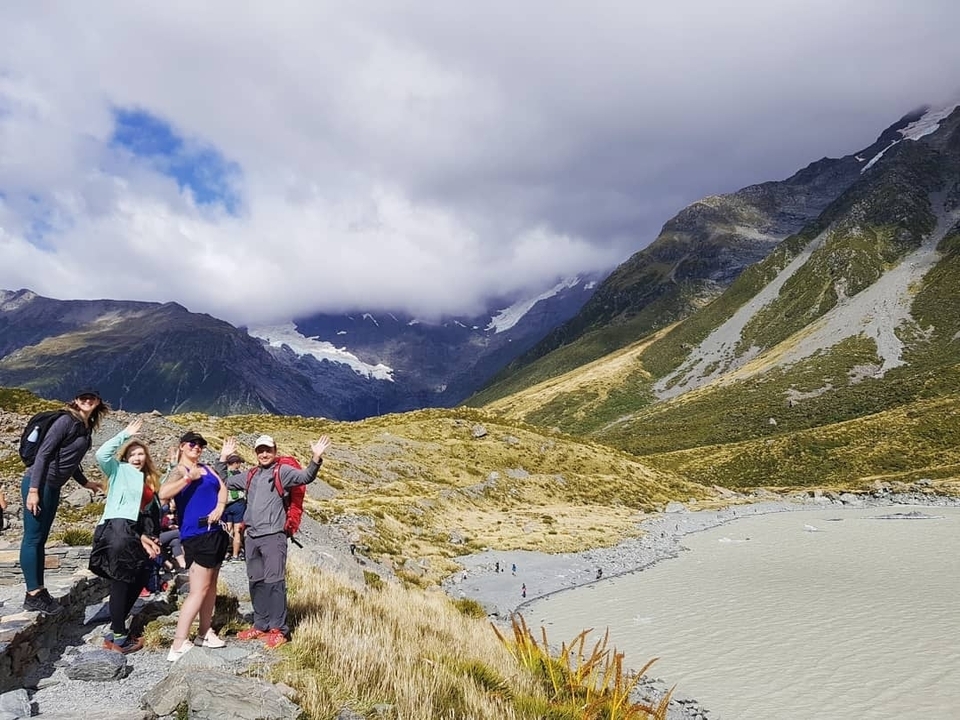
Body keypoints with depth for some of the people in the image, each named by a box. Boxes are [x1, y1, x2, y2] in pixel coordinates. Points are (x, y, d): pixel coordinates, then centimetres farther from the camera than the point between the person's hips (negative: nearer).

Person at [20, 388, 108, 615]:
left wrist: (85, 482, 30)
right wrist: (33, 489, -21)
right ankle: (33, 594, 0)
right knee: (32, 538, -3)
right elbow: (43, 453, -17)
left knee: (40, 539, 12)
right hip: (38, 484, -9)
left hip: (53, 487, 9)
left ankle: (38, 592, 17)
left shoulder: (86, 428, 11)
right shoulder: (66, 421, -13)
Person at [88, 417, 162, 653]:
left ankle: (116, 631, 22)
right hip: (118, 529, -7)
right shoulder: (119, 471, 7)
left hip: (136, 534, 7)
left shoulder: (150, 480, 22)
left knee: (138, 581, 10)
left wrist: (148, 538, 7)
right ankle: (119, 637, 3)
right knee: (121, 583, -4)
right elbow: (102, 454, -14)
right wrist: (125, 434, -10)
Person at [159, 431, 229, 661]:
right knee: (198, 590, -12)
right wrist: (189, 478, -27)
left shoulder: (205, 468, 15)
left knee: (211, 584, 15)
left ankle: (205, 631, 27)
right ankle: (179, 644, -10)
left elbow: (222, 487, 12)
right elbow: (163, 493, -26)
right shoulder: (178, 471, -8)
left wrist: (219, 507, -4)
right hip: (196, 534, -8)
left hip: (215, 531, 8)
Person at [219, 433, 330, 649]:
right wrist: (223, 458, 20)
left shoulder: (282, 471, 0)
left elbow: (305, 477, -16)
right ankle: (261, 625, 25)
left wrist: (316, 458, -31)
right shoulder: (250, 476, 17)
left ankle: (279, 629, -2)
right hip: (251, 537, 7)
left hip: (273, 536, -7)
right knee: (256, 582, 14)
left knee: (274, 581, -7)